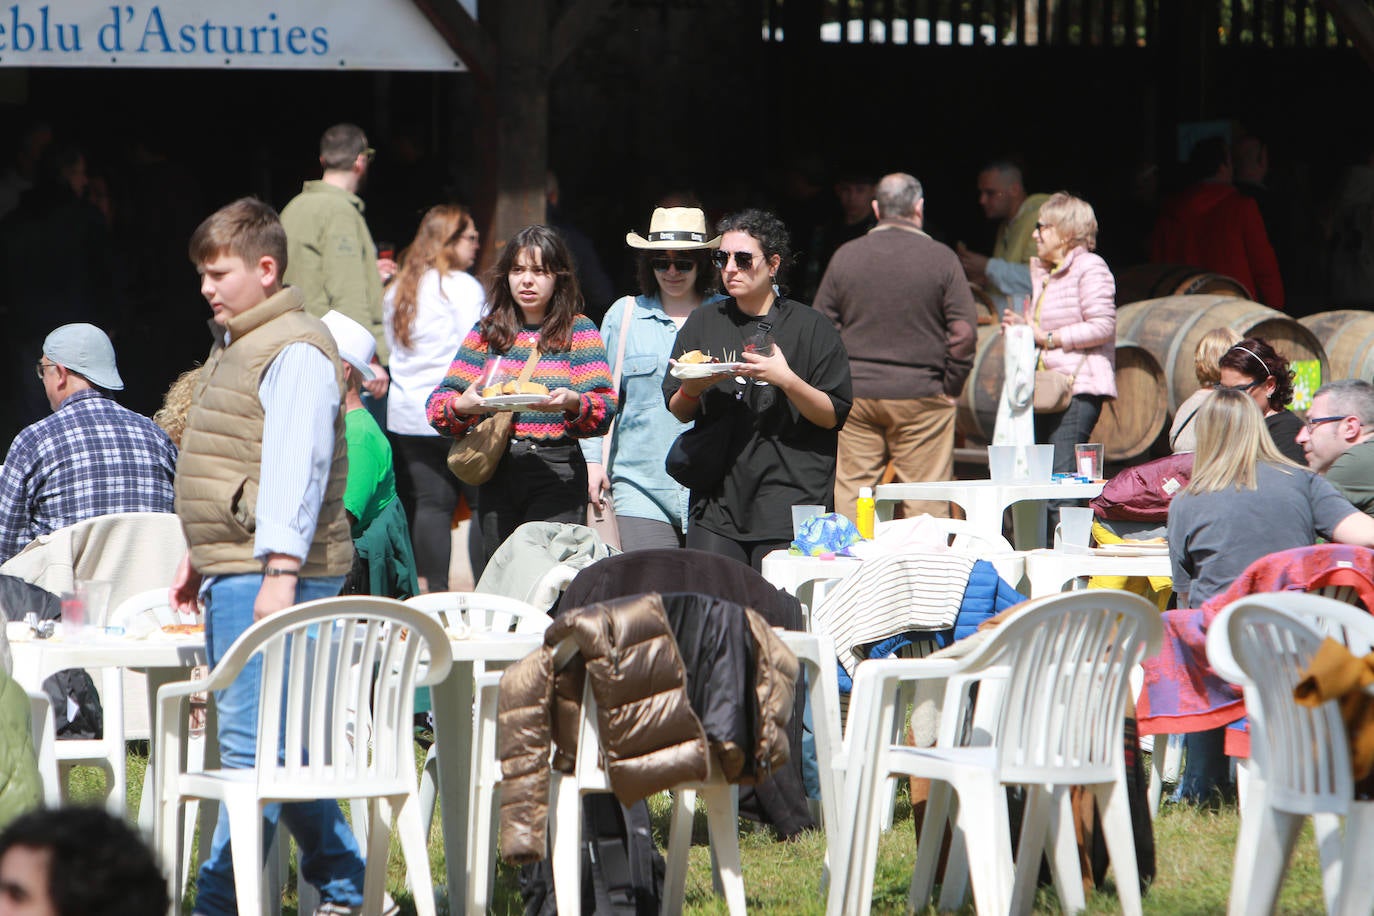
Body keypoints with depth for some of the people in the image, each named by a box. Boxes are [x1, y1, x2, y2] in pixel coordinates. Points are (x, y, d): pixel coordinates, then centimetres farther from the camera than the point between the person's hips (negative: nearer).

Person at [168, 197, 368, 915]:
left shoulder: (295, 353, -11)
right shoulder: (234, 347, 21)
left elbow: (295, 468, -19)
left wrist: (279, 572, -25)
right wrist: (199, 559, 28)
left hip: (270, 573, -11)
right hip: (232, 575, 11)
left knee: (251, 742, -9)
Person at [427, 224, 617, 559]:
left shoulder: (579, 330, 5)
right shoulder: (487, 332, 13)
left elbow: (605, 408, -5)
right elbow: (439, 403, 7)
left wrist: (572, 403, -28)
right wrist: (462, 406, -16)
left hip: (558, 472, -4)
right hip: (497, 474, 4)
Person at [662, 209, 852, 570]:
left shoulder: (811, 327, 3)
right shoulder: (703, 323, 14)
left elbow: (833, 415, -2)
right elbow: (679, 412, 16)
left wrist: (786, 380, -17)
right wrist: (691, 388, -7)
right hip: (718, 506, 3)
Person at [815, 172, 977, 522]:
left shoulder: (845, 257, 4)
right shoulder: (941, 258, -4)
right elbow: (964, 330, -7)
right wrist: (950, 387, 3)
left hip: (854, 396, 2)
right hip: (920, 397, -2)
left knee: (849, 493, 5)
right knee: (925, 502, 0)